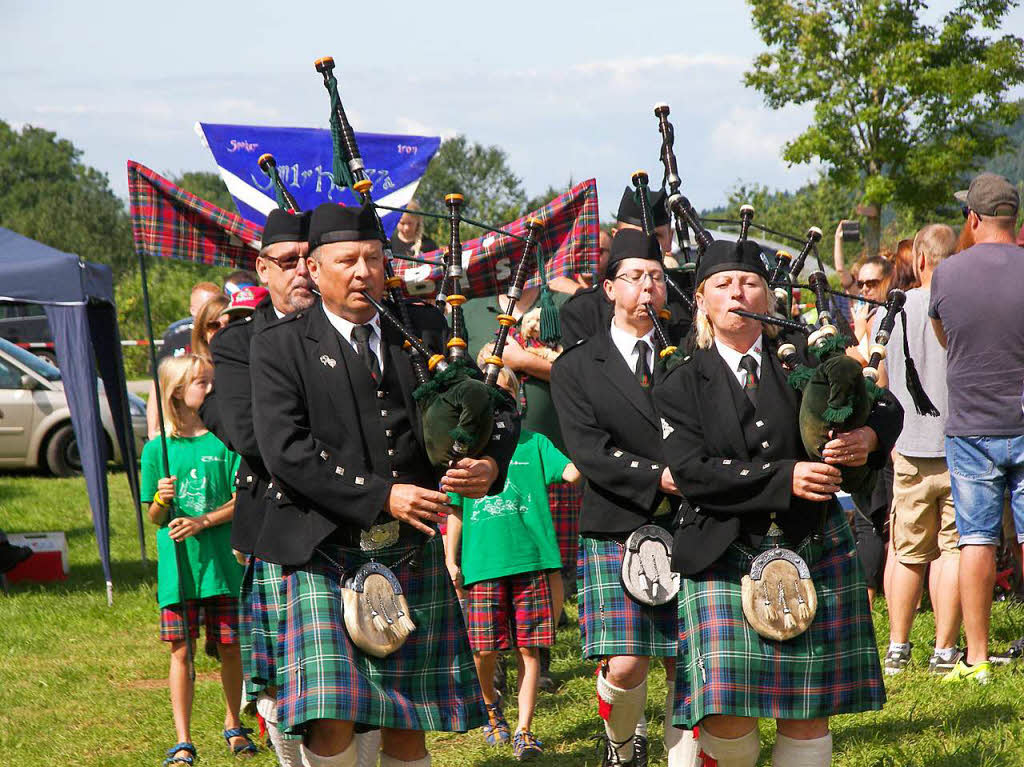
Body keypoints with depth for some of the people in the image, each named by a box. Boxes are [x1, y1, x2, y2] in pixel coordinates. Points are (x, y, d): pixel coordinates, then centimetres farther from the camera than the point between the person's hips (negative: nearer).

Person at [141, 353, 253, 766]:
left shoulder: (225, 440, 3)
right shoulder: (157, 449, 3)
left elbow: (241, 500, -2)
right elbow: (154, 518, 6)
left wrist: (203, 522, -15)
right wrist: (162, 501, -16)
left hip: (222, 561, 0)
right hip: (178, 565, 0)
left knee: (230, 648, 7)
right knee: (181, 651, -1)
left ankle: (234, 726, 27)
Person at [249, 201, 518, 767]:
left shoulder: (423, 329, 9)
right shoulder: (279, 347, -1)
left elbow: (495, 409, 11)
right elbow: (286, 450, -13)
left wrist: (491, 463, -12)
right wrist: (381, 497, -19)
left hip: (415, 552, 4)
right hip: (326, 555, -3)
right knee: (330, 721, -13)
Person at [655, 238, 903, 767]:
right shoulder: (682, 387, 4)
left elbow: (885, 405, 4)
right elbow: (692, 473, -9)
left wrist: (867, 436, -20)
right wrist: (784, 477, -19)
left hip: (814, 550, 2)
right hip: (725, 559, -2)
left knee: (806, 712, 4)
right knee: (728, 716, -10)